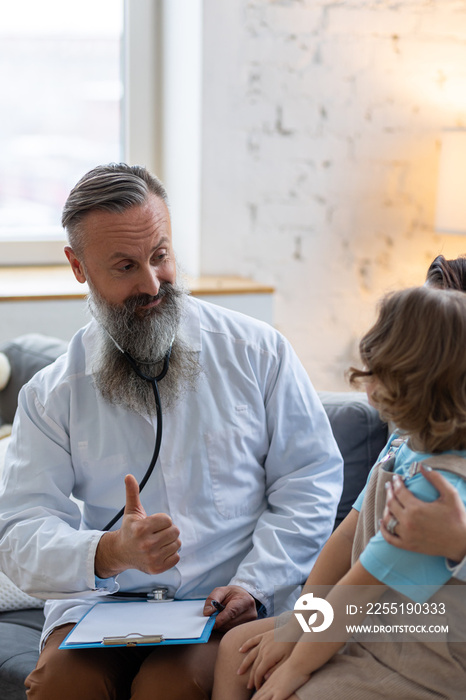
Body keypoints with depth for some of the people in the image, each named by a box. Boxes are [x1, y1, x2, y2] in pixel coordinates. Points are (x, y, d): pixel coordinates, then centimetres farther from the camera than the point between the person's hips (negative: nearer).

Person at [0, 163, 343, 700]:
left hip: (223, 606, -1)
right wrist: (111, 552, -23)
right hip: (98, 601, 2)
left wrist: (253, 583, -8)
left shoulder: (257, 351, 5)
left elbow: (311, 477, 6)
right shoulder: (50, 394, 5)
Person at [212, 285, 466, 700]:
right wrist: (294, 627, 5)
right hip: (370, 625, 10)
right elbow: (348, 537, 5)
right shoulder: (403, 447, 1)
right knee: (236, 647, 10)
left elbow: (356, 593, -24)